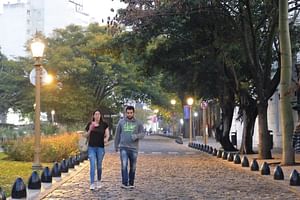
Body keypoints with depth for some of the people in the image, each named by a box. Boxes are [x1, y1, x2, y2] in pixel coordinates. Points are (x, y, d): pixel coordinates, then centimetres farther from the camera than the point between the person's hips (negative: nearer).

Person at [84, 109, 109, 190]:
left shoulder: (104, 124, 1)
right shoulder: (90, 124, 3)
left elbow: (107, 134, 1)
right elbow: (86, 136, 8)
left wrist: (106, 139, -20)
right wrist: (90, 129, -10)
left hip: (100, 147, 0)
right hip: (91, 147, 0)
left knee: (99, 165, 10)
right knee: (92, 165, -8)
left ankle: (98, 181, 29)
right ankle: (92, 183, -8)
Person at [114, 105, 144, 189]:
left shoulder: (138, 123, 3)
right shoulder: (121, 122, 5)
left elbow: (142, 134, 3)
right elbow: (117, 135, 12)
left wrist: (136, 136, -18)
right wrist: (116, 146, 14)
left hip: (134, 148, 1)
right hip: (123, 148, -1)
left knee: (133, 167, 8)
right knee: (124, 165, -15)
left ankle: (131, 183, 21)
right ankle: (124, 183, -16)